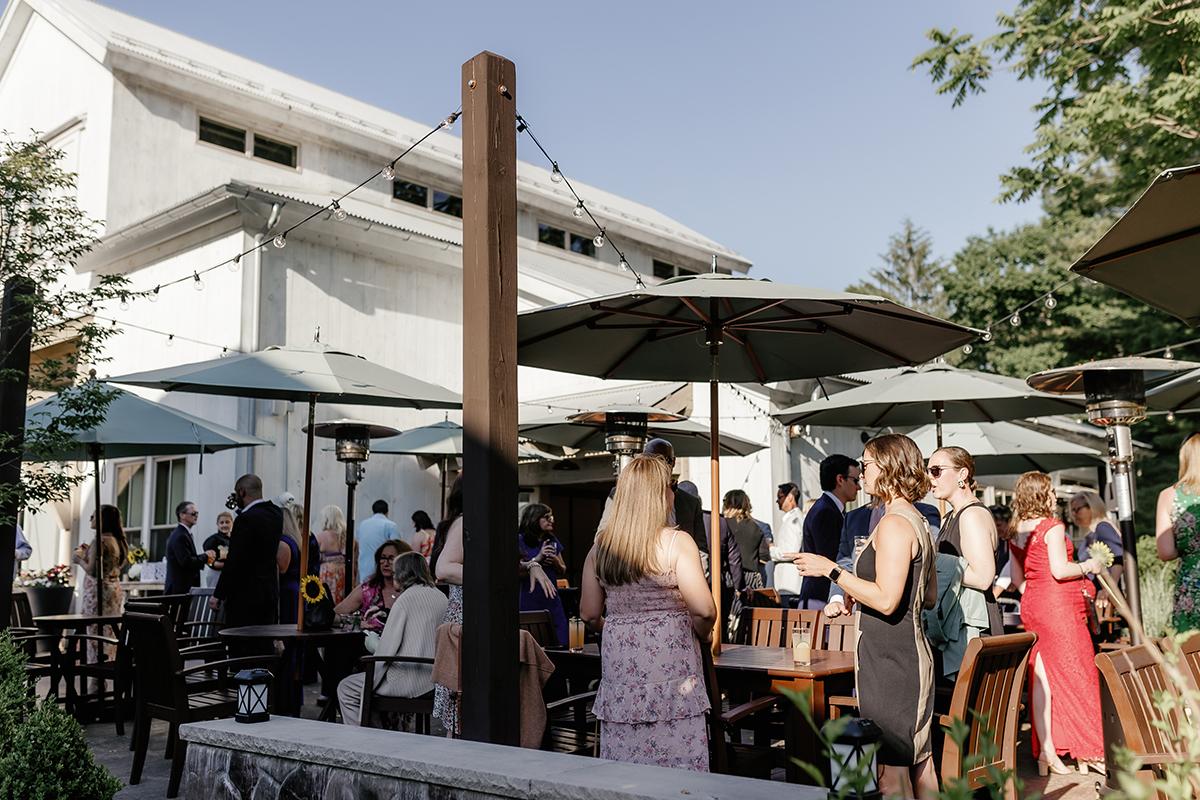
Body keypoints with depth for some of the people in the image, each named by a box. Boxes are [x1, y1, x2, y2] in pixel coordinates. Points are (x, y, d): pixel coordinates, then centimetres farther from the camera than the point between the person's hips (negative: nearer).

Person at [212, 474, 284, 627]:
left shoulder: (246, 519, -16)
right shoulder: (276, 514, 7)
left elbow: (234, 561, -17)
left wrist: (218, 595, -10)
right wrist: (242, 507, 20)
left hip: (245, 596, -8)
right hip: (269, 593, 8)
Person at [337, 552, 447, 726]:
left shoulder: (405, 599, -11)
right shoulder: (442, 598, 9)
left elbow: (387, 648, -12)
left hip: (409, 681, -8)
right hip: (434, 678, 8)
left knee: (346, 689, 9)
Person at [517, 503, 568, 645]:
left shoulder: (552, 541, 13)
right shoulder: (520, 541, -5)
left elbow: (563, 571, 18)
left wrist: (556, 562, -3)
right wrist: (537, 558, -17)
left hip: (551, 600, 5)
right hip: (529, 600, -5)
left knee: (560, 642, 0)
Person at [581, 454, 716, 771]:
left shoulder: (600, 545, 4)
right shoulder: (676, 542, -10)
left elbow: (590, 613, 9)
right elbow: (703, 610, -14)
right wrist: (702, 636, 5)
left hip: (619, 664, 5)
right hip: (669, 662, -4)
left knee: (623, 763, 11)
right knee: (675, 761, 4)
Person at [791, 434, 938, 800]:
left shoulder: (893, 524, -17)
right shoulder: (918, 521, 14)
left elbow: (886, 600, -24)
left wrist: (831, 571, -17)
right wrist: (852, 595, 24)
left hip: (891, 660, -10)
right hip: (913, 655, 10)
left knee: (890, 769, -4)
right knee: (919, 762, 15)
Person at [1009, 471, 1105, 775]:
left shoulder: (1017, 533, 11)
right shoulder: (1053, 526, -11)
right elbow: (1059, 569, -18)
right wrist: (1088, 566, -2)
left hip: (1032, 606, 7)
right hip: (1058, 605, -7)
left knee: (1041, 677, 6)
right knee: (1074, 673, 0)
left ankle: (1046, 750, 8)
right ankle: (1090, 750, 6)